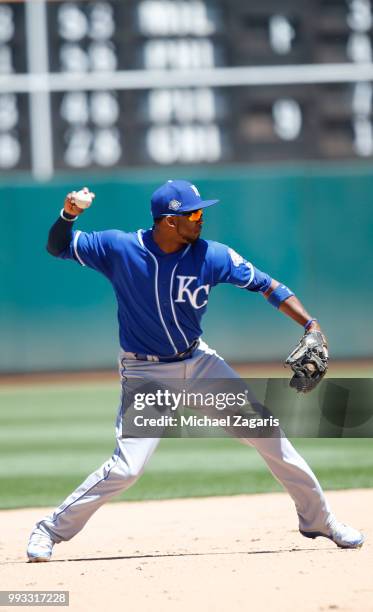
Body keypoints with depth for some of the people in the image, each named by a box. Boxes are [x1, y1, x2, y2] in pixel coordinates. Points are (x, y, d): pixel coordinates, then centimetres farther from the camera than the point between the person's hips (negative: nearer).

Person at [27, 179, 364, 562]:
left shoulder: (212, 256, -12)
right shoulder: (119, 248, -16)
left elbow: (265, 285, -4)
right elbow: (58, 247, -6)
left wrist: (310, 325, -14)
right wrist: (68, 215, -27)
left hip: (198, 362, 3)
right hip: (146, 373, -3)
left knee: (266, 431, 1)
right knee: (126, 468, -17)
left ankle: (318, 519, 18)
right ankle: (51, 529, 0)